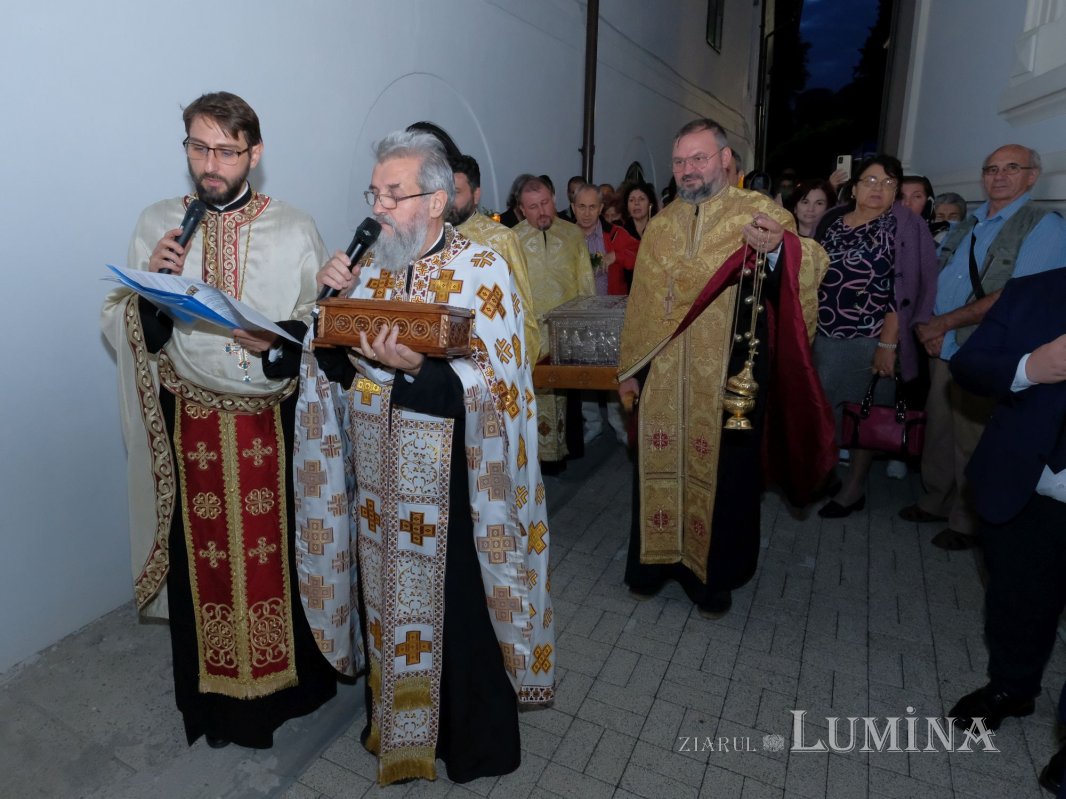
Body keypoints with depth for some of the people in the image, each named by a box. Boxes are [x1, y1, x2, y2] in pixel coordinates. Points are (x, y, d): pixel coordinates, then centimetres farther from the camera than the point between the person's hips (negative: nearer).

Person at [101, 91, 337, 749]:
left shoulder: (295, 229, -1)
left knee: (280, 551, 8)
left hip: (274, 424, -1)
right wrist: (149, 284, -15)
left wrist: (280, 339, -21)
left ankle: (287, 678, 32)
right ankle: (215, 691, 34)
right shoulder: (158, 225, 4)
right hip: (191, 422, 2)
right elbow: (133, 334, 4)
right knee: (204, 557, 12)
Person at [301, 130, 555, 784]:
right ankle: (393, 723, 44)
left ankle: (475, 741, 34)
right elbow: (336, 369, 8)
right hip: (378, 482, 6)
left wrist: (416, 368, -29)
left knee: (456, 606, 8)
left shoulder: (483, 271, -11)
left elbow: (494, 389, -16)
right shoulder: (371, 265, 7)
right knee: (388, 600, 19)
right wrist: (337, 302, -9)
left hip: (449, 485, -5)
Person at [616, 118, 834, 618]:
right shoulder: (661, 224, 10)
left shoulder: (758, 212, -4)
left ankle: (714, 574, 26)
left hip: (727, 379, -3)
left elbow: (808, 267, -21)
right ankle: (658, 558, 31)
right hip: (662, 378, 4)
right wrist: (629, 366, 11)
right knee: (661, 465, 11)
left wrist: (778, 249, -44)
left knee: (721, 472, 7)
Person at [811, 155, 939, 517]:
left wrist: (888, 342, -17)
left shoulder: (904, 226, -3)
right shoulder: (833, 221, 10)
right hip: (826, 335, 4)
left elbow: (904, 289, -10)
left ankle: (854, 488, 18)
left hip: (872, 339, -4)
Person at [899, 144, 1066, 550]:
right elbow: (933, 280, 12)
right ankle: (936, 502, 31)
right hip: (942, 349, 6)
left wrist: (945, 323, -16)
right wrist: (925, 326, -6)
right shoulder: (966, 226, 14)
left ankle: (968, 522, 19)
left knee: (972, 442, 2)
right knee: (938, 430, 14)